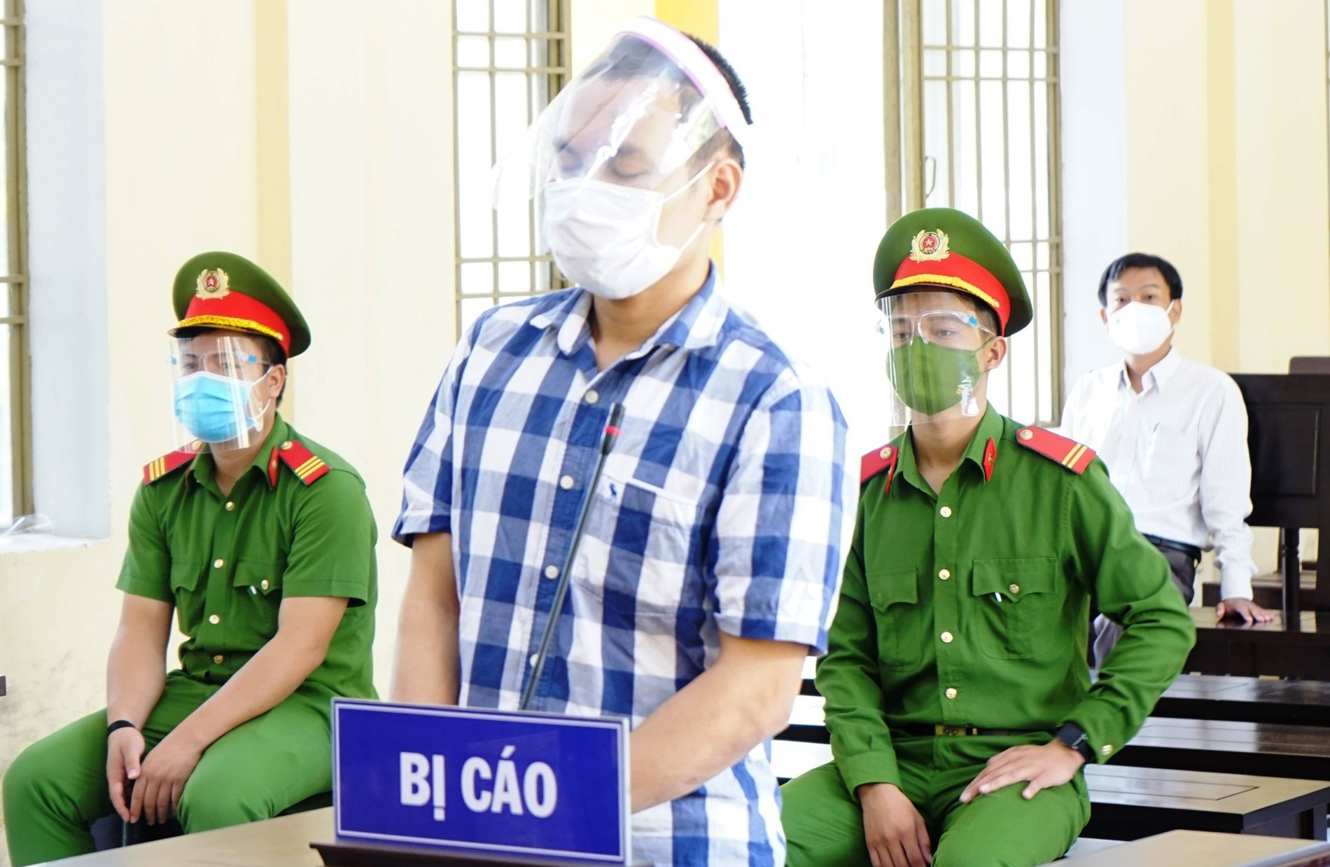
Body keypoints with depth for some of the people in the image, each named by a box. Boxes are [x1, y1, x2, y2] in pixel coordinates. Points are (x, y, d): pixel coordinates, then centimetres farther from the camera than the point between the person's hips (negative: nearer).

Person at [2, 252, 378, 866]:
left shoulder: (325, 488, -11)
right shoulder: (164, 488, 9)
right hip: (194, 691, 6)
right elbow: (141, 630, 6)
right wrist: (123, 727, -15)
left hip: (308, 703, -6)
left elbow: (301, 648, -18)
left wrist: (188, 741, -23)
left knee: (216, 796, -36)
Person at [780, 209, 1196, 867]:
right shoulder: (868, 489, 8)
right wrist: (875, 785, -9)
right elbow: (847, 657, 6)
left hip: (1023, 766, -3)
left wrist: (1072, 744, -4)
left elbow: (1162, 618, 2)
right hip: (901, 760, 3)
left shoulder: (1061, 478, -1)